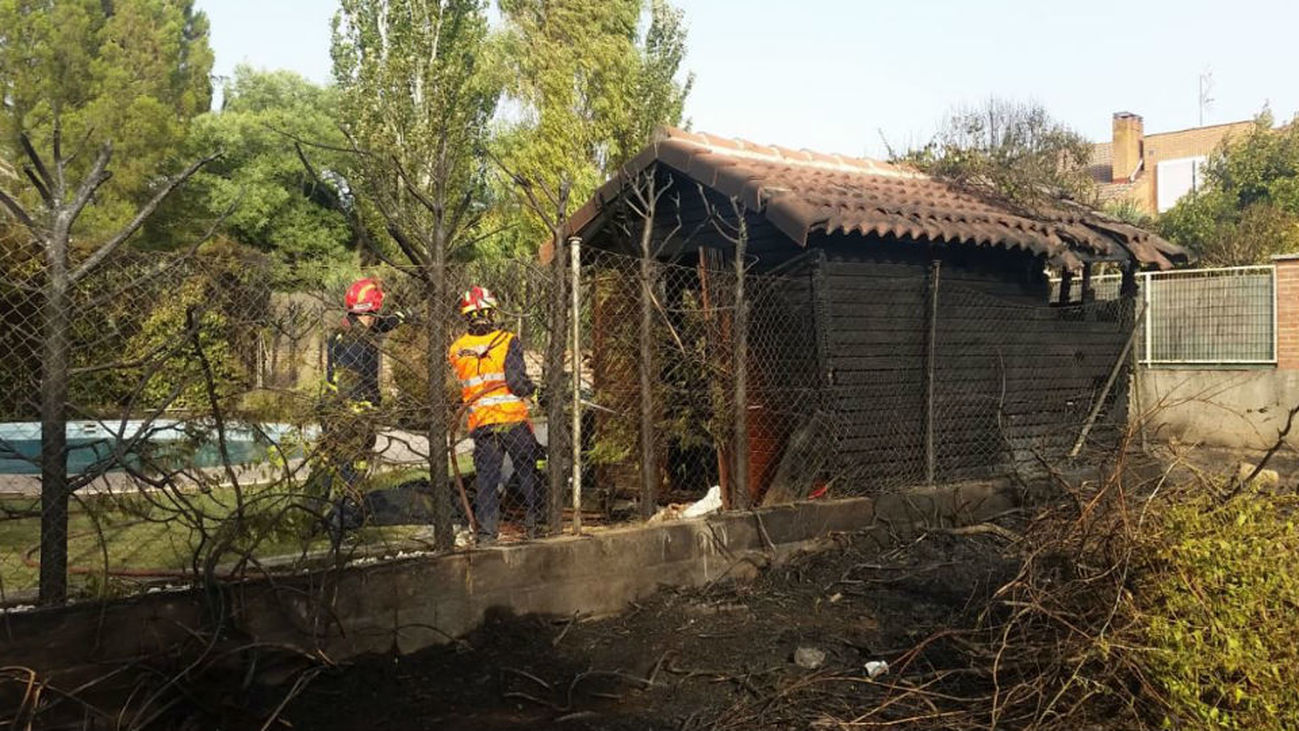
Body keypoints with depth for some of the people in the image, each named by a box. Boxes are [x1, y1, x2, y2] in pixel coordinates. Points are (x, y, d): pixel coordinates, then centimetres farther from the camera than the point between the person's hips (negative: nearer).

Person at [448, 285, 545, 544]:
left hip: (480, 424, 3)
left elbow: (457, 387, 8)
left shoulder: (456, 350, 3)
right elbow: (516, 382, -16)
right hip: (513, 420, -3)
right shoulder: (508, 341, -10)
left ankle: (486, 531, 9)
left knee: (486, 476, 10)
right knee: (528, 471, 11)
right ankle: (535, 521, 15)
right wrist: (531, 389, 2)